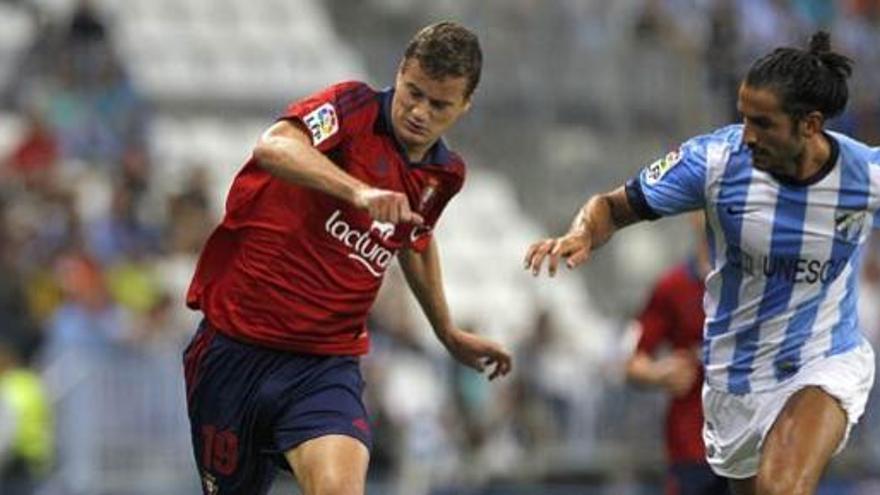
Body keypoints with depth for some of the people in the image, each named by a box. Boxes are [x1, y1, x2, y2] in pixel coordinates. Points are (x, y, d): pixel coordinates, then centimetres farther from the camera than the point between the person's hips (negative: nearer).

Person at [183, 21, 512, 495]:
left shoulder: (443, 175, 6)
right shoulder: (355, 107, -11)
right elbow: (273, 147, -33)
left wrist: (449, 334, 39)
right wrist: (359, 191, -48)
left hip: (327, 363, 3)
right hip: (237, 345, -3)